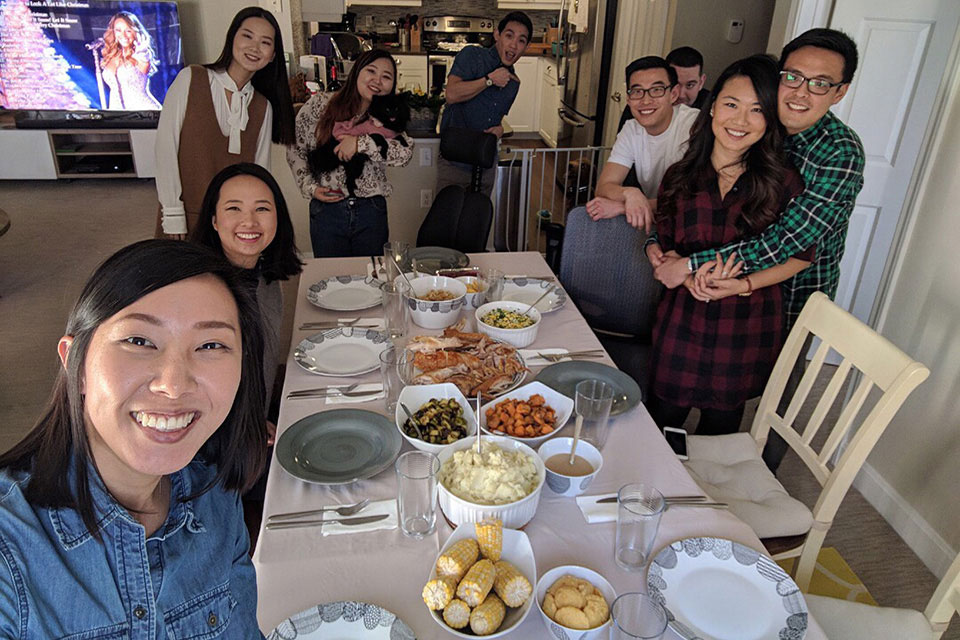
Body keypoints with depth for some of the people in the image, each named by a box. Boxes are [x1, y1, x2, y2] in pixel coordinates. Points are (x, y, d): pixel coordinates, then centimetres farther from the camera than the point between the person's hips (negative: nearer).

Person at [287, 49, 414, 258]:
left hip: (371, 211, 1)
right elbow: (295, 150, 6)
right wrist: (310, 187, -4)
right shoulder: (319, 105, 0)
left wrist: (361, 143, -25)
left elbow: (405, 152, -16)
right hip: (326, 209, -1)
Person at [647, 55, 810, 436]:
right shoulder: (681, 176, 0)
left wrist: (745, 284, -15)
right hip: (683, 318, 1)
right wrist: (688, 275, -13)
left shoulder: (782, 182, -7)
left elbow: (800, 255, -1)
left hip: (746, 326, -1)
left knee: (720, 424, 16)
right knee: (662, 420, 10)